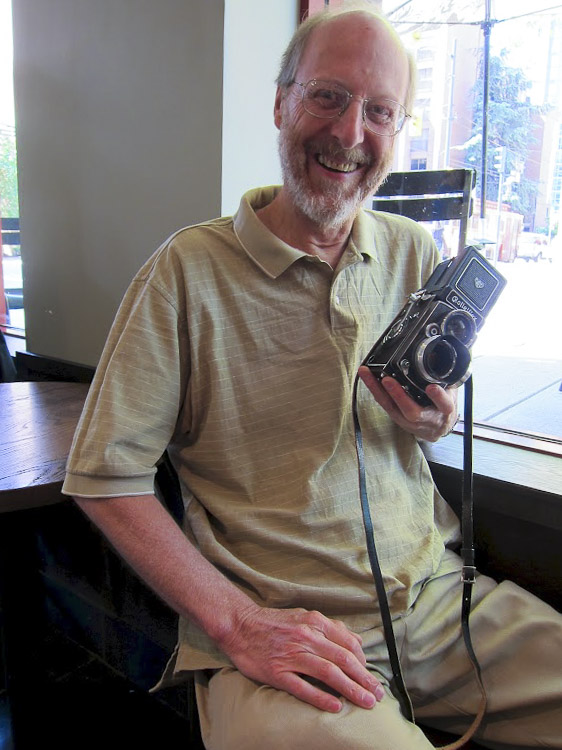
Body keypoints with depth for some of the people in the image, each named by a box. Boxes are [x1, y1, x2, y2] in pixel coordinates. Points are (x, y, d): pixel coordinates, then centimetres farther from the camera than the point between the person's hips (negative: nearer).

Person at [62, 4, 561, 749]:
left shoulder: (417, 256, 7)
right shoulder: (189, 269, -8)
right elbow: (105, 475, -7)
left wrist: (434, 421, -7)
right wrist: (236, 623, -15)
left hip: (437, 594, 6)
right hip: (274, 621, -5)